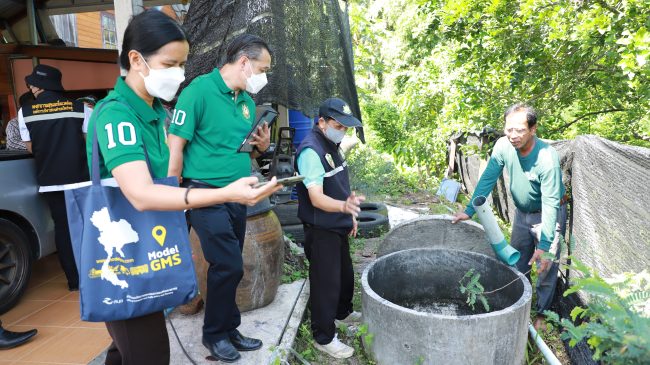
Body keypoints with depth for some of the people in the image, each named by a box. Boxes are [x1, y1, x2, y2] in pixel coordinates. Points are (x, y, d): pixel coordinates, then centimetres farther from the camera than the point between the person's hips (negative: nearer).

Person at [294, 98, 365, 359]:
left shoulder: (332, 145, 7)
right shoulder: (311, 151, -24)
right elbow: (317, 198, -31)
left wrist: (350, 214, 19)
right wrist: (344, 207, -47)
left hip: (339, 226, 9)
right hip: (321, 230, -9)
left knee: (345, 274, 24)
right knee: (326, 282, 2)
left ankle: (343, 312, 47)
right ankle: (324, 338, 19)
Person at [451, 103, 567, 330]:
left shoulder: (547, 158, -32)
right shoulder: (503, 145, -18)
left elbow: (550, 203, -32)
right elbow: (488, 179, -11)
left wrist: (544, 245, -34)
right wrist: (469, 211, -15)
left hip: (549, 214, -5)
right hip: (522, 212, 5)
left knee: (545, 266, 0)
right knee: (517, 263, 15)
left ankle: (542, 313, 19)